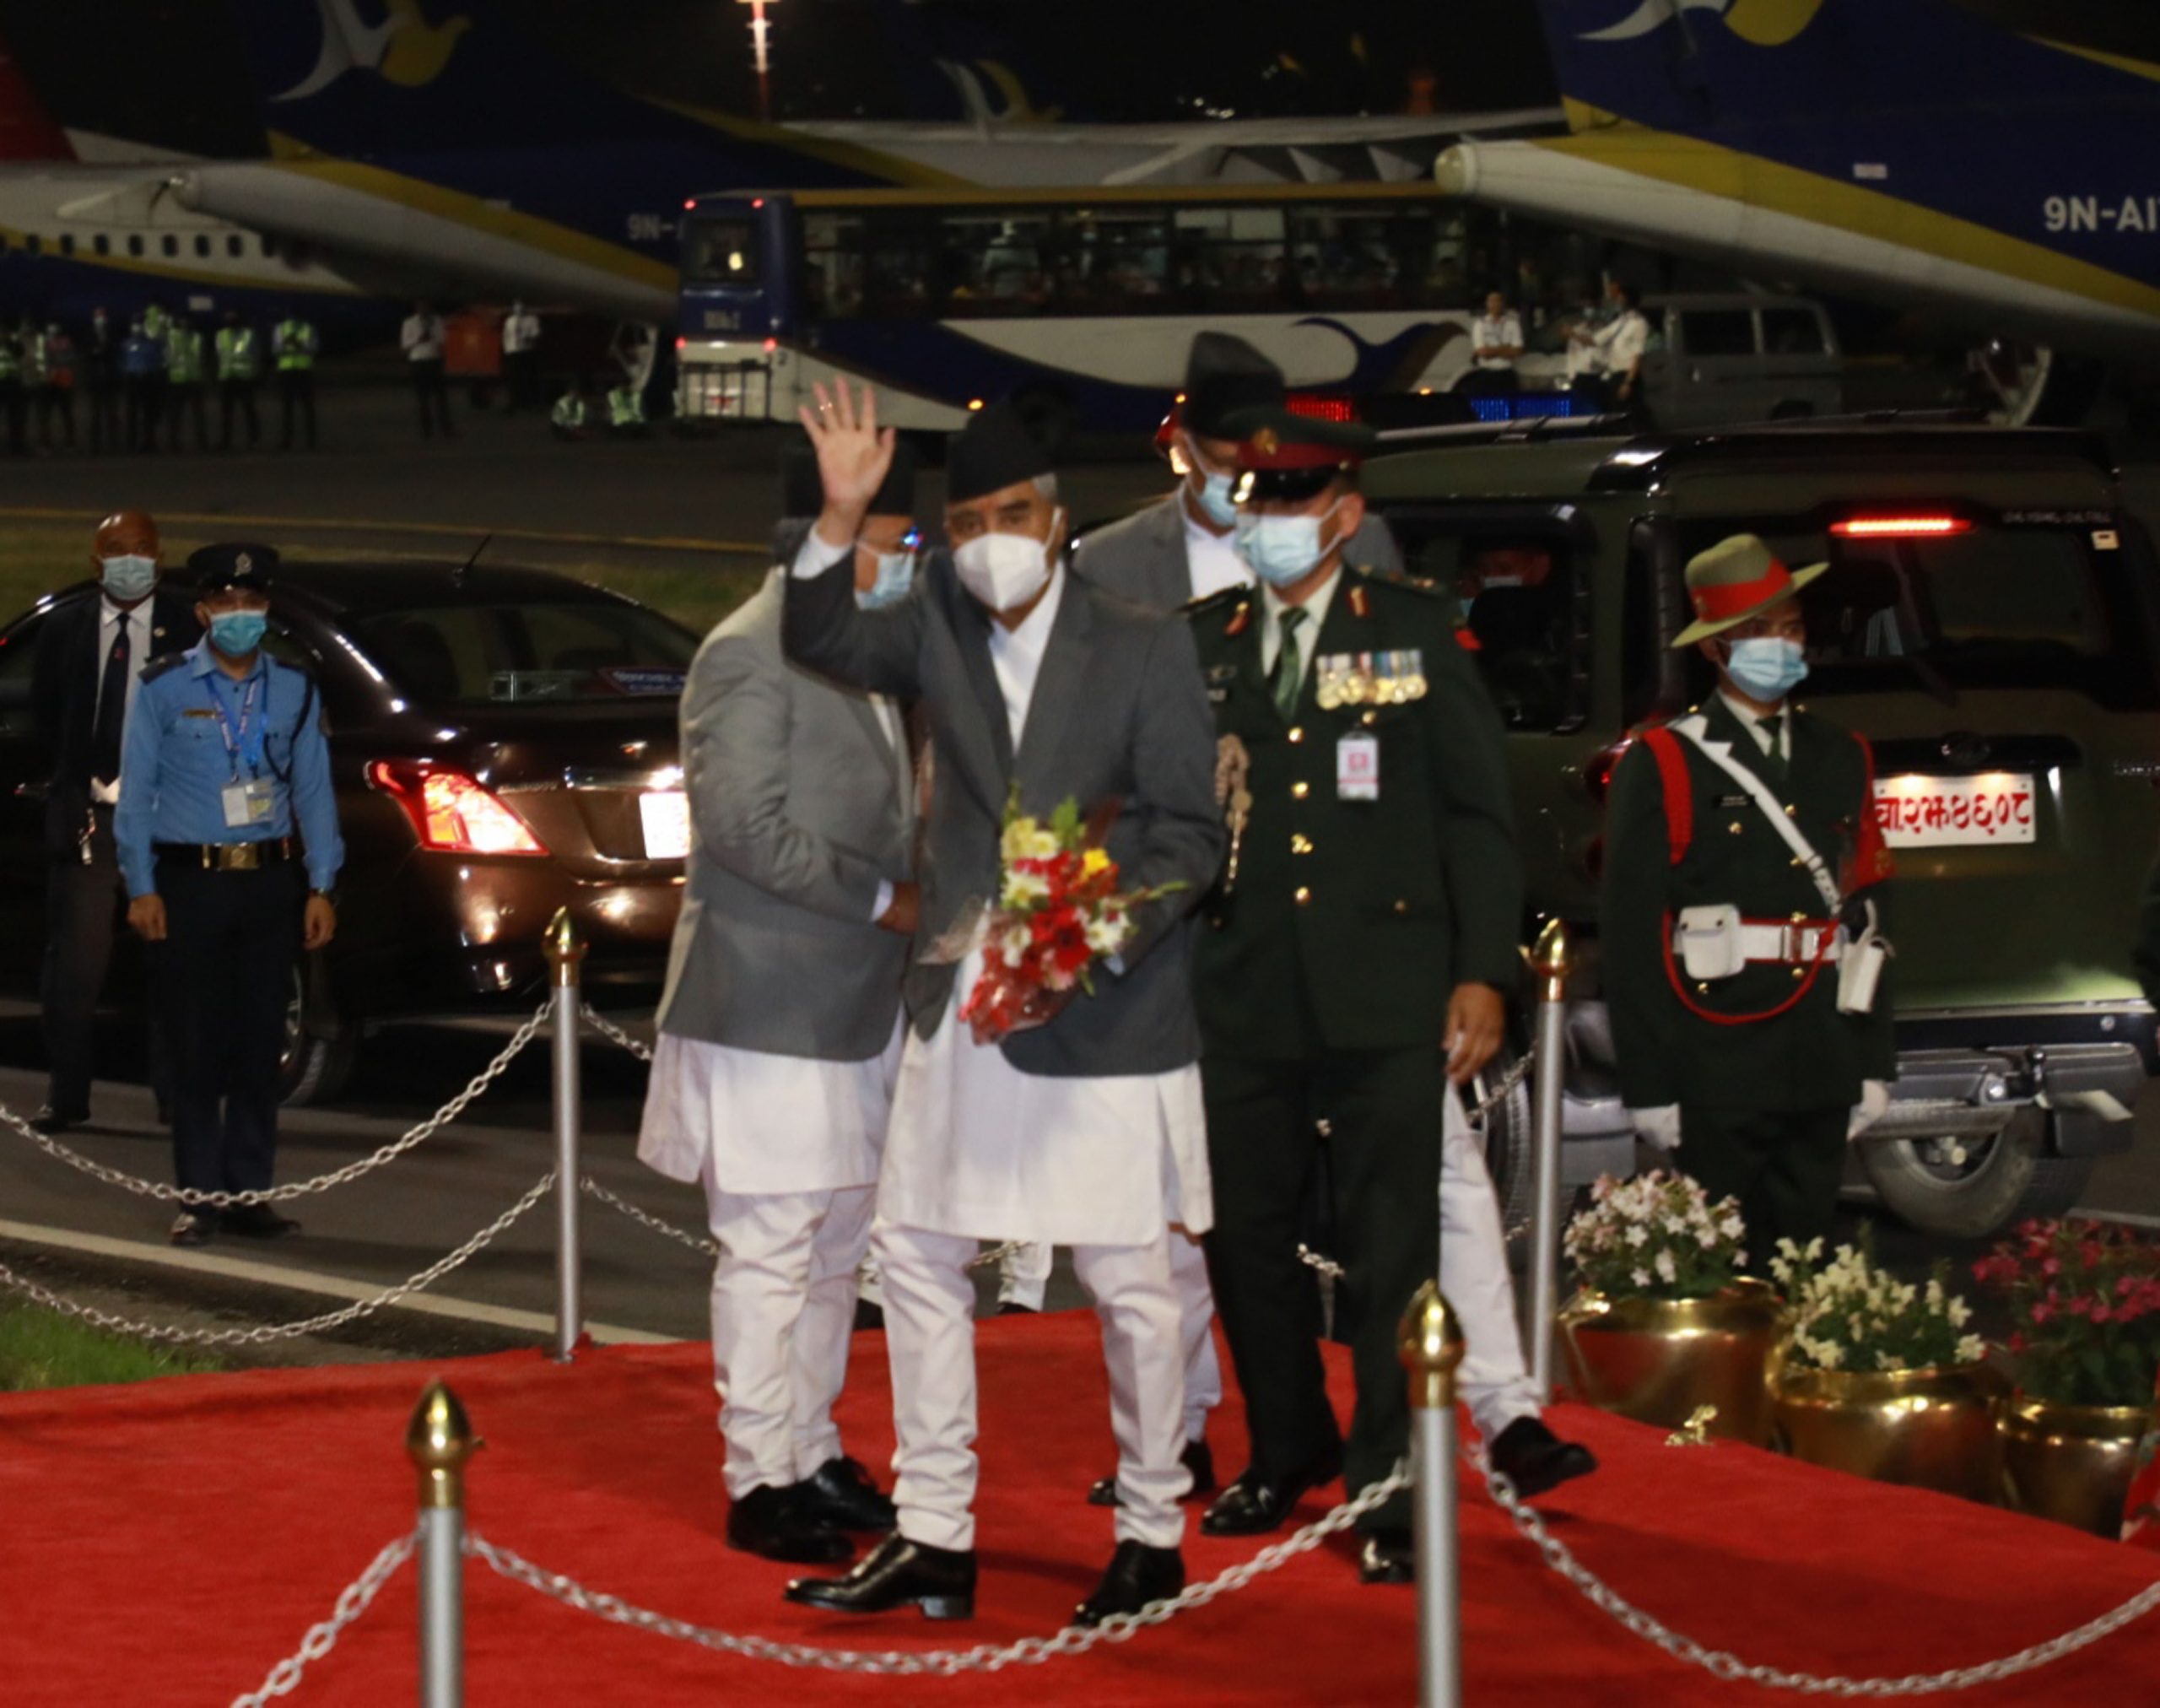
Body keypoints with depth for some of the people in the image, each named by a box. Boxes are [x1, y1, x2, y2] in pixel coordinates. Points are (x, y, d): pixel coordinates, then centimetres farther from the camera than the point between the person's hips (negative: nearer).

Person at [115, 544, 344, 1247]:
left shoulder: (294, 691, 8)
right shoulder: (164, 689, 0)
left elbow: (313, 790, 8)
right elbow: (136, 791, -1)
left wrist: (320, 887, 2)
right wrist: (141, 888, -6)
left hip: (271, 880, 3)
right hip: (191, 881, -3)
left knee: (259, 1047, 6)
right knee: (196, 1049, -1)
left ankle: (250, 1195, 13)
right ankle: (200, 1197, 5)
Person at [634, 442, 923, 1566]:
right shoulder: (750, 657, -14)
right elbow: (745, 829, -21)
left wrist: (911, 899, 7)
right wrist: (882, 901, -16)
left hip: (852, 1004, 9)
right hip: (772, 1004, -9)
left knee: (835, 1249, 14)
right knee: (769, 1254, -4)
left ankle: (813, 1455, 23)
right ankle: (761, 1482, 1)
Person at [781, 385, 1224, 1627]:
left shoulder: (1148, 651, -5)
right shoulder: (942, 628, 7)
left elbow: (1192, 834, -7)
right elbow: (824, 641, 3)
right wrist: (842, 517, -13)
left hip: (1102, 1014, -5)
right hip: (960, 1006, 5)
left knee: (1130, 1283, 0)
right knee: (919, 1257, 7)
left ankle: (1154, 1535, 13)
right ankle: (933, 1537, 15)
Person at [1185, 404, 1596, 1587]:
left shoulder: (1414, 632, 3)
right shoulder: (1203, 643, 9)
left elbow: (1475, 810, 2)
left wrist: (1483, 972, -5)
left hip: (1385, 998, -3)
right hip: (1243, 993, 3)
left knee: (1392, 1244, -2)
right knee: (1244, 1236, 10)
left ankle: (1390, 1495, 4)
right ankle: (1289, 1449, 30)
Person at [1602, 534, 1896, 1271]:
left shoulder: (1841, 760, 16)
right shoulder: (1664, 765, -1)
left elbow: (1867, 916, 16)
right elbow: (1632, 933, -5)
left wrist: (1875, 1062, 10)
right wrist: (1651, 1085, -10)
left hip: (1822, 1072, 5)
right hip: (1721, 1069, -5)